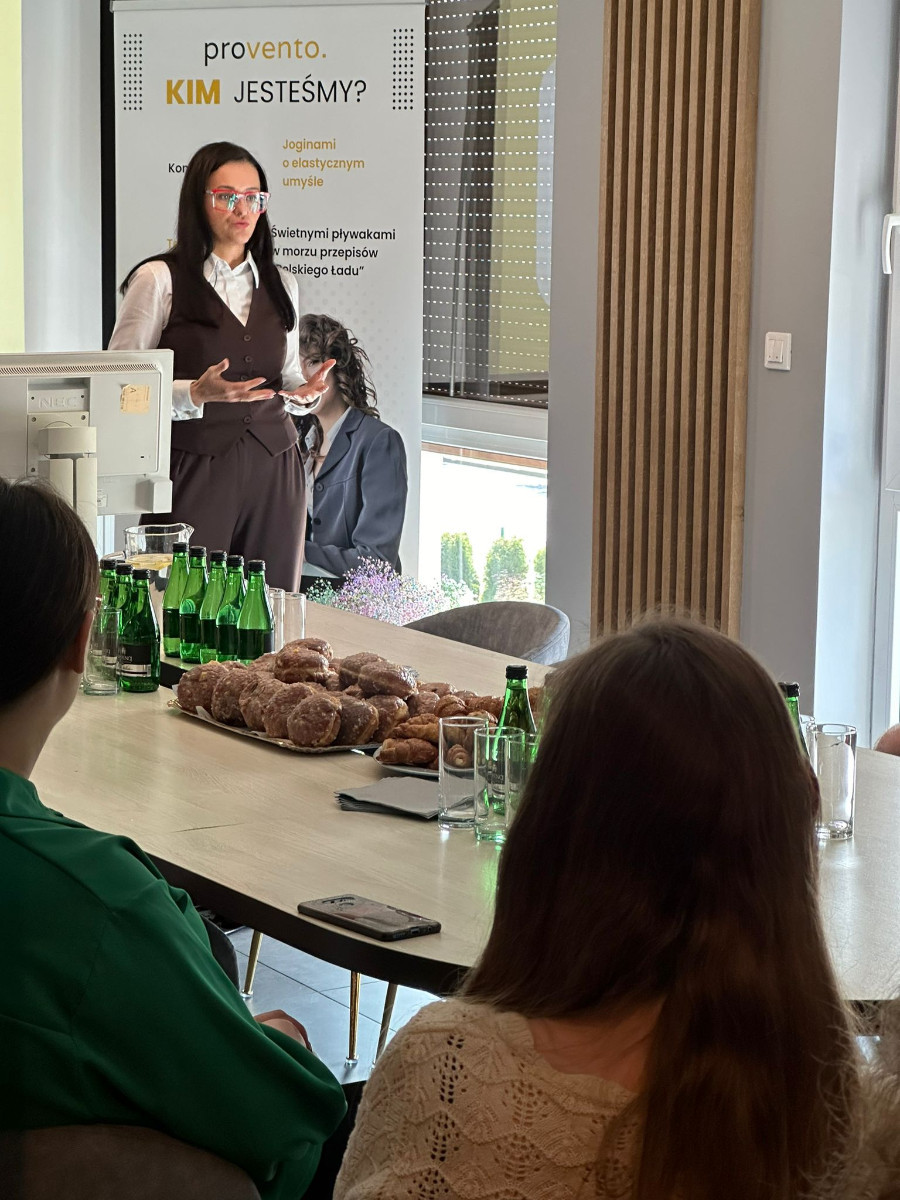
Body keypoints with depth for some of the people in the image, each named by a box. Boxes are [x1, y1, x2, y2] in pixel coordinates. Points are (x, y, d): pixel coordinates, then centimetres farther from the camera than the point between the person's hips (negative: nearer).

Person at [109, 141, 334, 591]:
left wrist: (303, 391, 2)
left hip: (273, 469, 4)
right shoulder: (159, 279, -2)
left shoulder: (282, 285, 15)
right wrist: (197, 394, -20)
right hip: (193, 468, -4)